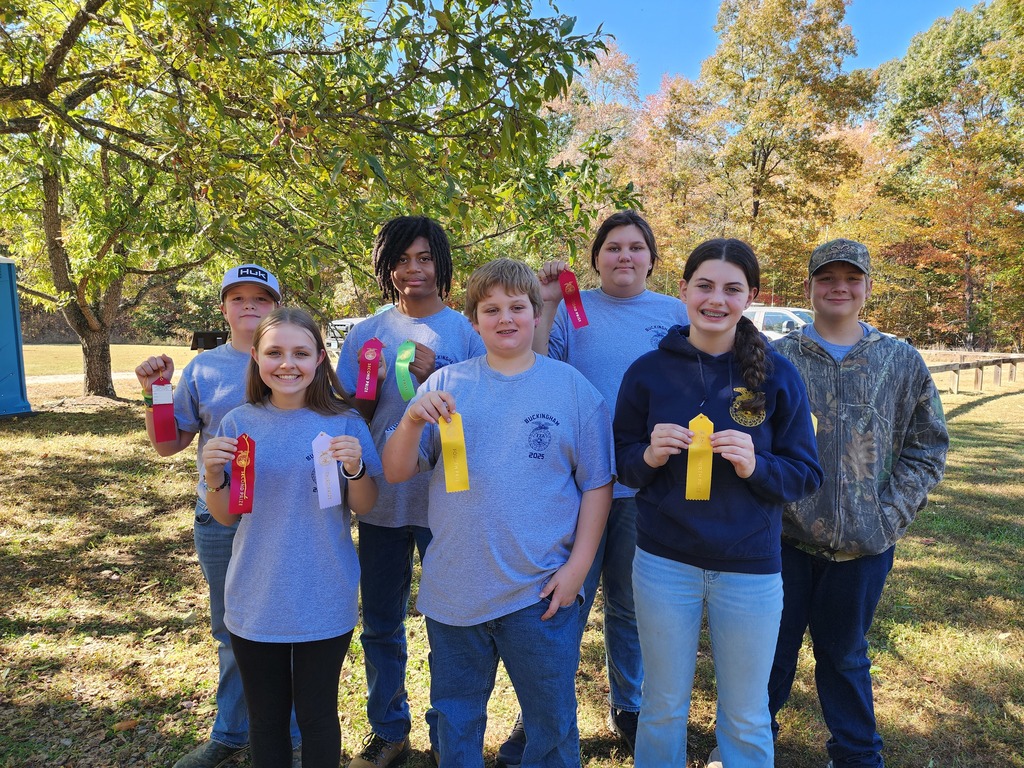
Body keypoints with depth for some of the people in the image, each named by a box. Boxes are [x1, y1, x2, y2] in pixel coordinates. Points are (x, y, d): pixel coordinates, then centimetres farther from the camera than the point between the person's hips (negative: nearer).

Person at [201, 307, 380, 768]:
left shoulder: (343, 422, -8)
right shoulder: (239, 424, -3)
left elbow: (364, 508, -3)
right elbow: (226, 516, 3)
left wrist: (355, 468, -22)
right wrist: (214, 478, -17)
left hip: (324, 600, -1)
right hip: (255, 600, 2)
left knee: (318, 715, 13)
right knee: (266, 717, 18)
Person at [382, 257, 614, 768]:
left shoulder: (572, 387, -3)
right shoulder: (445, 385, 0)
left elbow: (597, 484, 0)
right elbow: (395, 473, -2)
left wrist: (578, 565, -7)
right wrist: (413, 422, -20)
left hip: (541, 592, -1)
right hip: (453, 591, 2)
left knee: (552, 724, 16)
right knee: (454, 722, 21)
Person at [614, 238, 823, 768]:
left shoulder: (777, 375, -4)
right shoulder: (648, 371, -3)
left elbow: (806, 475, -2)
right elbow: (620, 464, 3)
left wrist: (755, 465, -21)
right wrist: (650, 455, -18)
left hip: (750, 565, 0)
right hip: (664, 562, 1)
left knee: (747, 718, 17)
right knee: (663, 707, 18)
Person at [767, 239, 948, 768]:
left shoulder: (902, 361, 3)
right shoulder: (778, 358, -2)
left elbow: (927, 446, 6)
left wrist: (891, 514, -4)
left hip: (864, 545, 1)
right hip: (785, 537, -1)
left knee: (845, 654, 18)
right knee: (772, 647, 14)